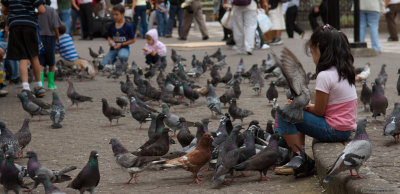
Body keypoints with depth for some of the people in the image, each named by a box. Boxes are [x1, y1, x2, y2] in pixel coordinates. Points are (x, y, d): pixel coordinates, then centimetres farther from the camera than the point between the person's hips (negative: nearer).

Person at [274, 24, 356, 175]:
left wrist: (304, 106, 4)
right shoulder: (345, 72, 9)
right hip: (347, 130, 9)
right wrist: (306, 105, 8)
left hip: (334, 131, -9)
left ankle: (299, 158, -7)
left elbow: (319, 111, -14)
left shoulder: (324, 76, -19)